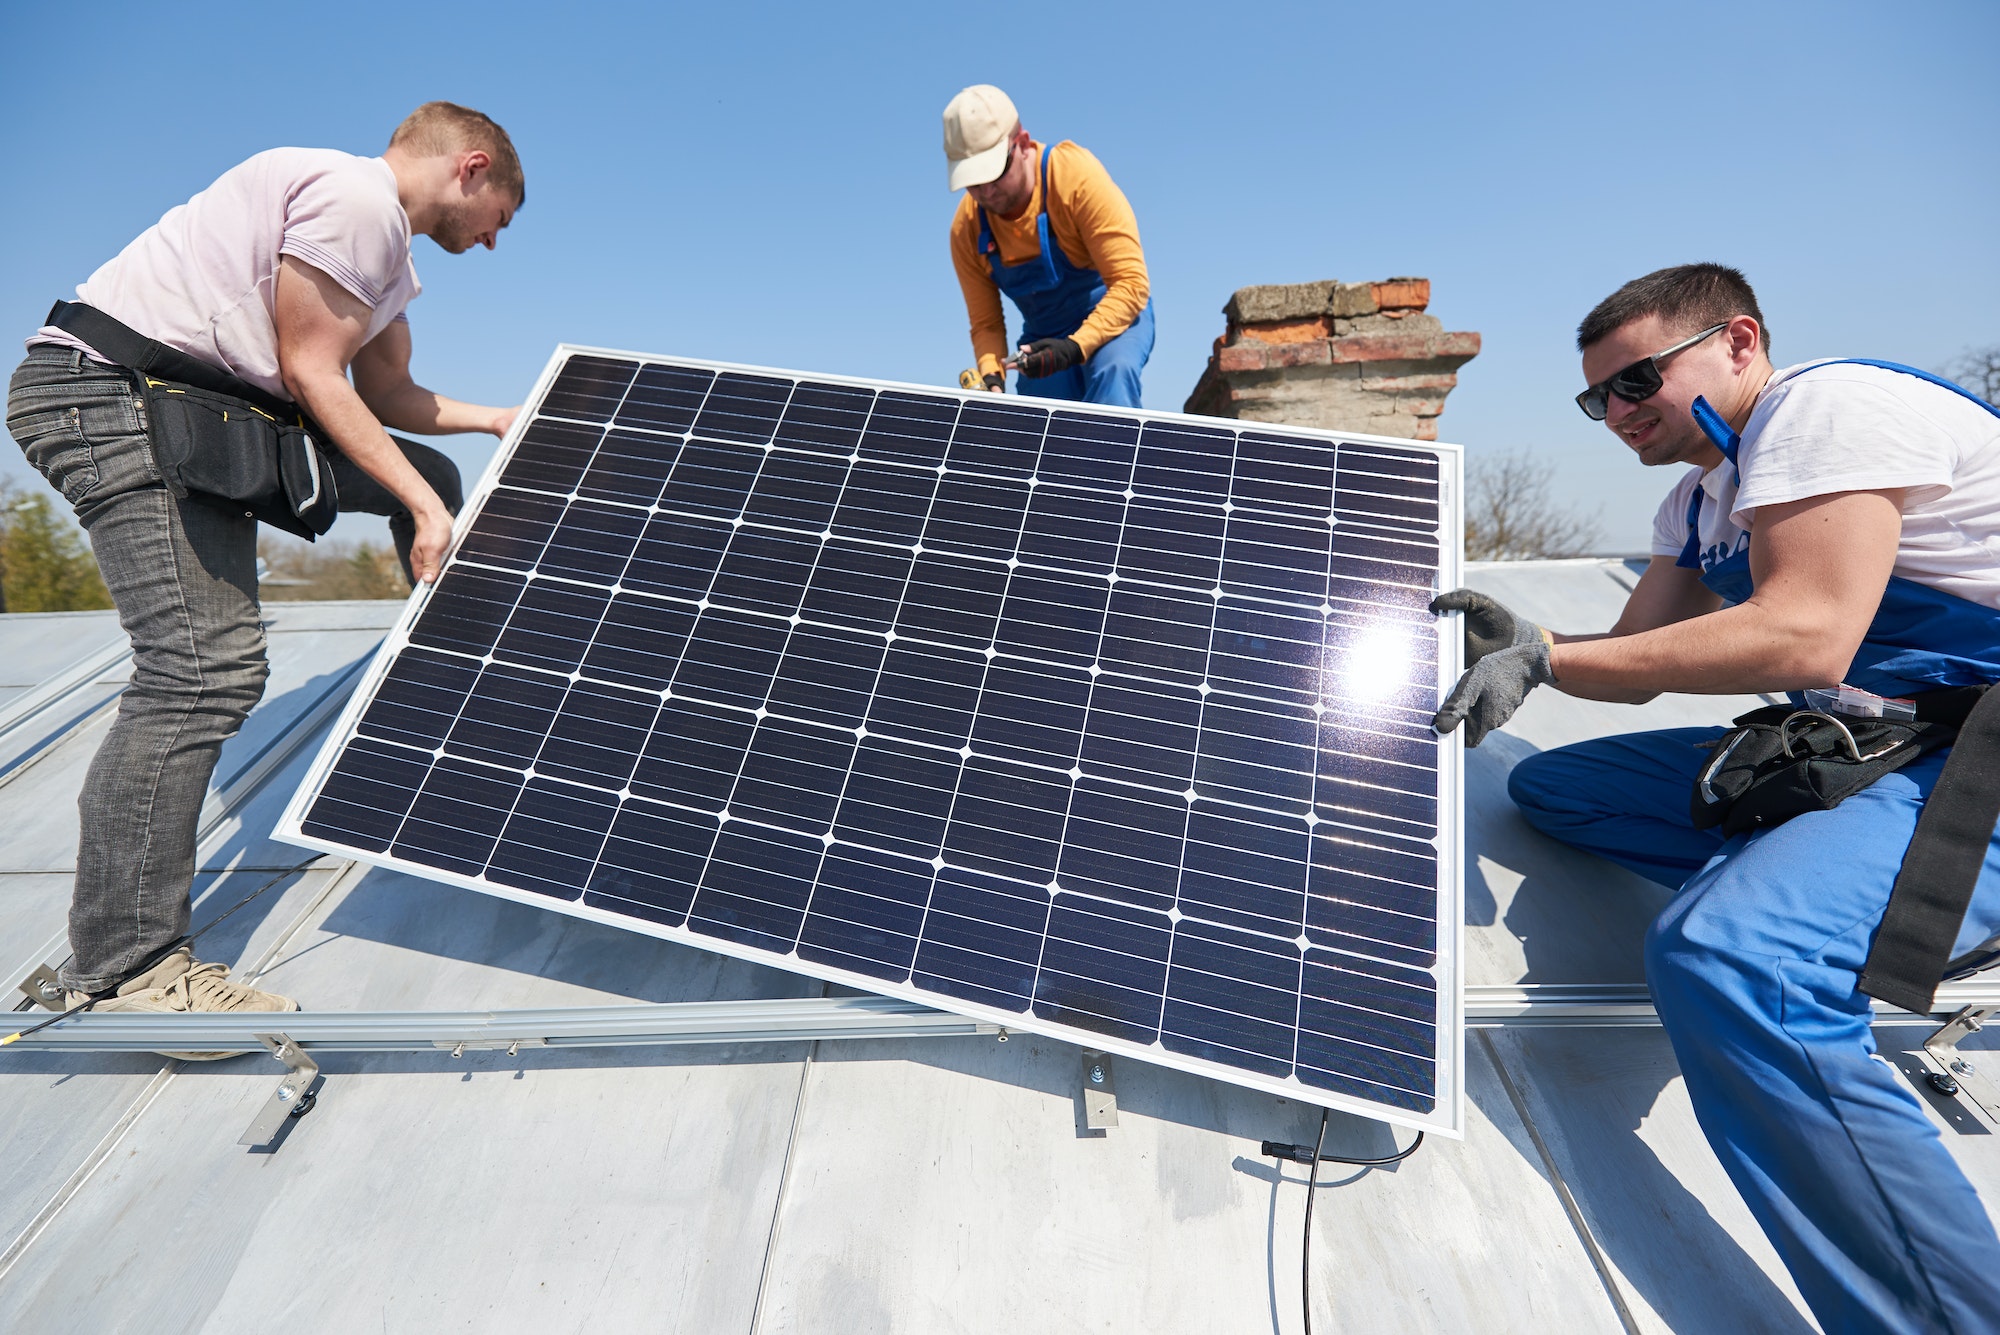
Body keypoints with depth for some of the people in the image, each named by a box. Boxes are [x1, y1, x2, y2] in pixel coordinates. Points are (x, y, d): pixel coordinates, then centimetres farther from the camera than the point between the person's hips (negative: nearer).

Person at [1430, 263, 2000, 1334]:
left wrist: (1544, 652, -23)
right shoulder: (1699, 502, 15)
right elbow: (1634, 663, 12)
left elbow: (1805, 636, -24)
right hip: (1851, 748, 10)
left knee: (1723, 955, -33)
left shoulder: (1827, 404, -11)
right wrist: (1519, 643, -7)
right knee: (1546, 786, 6)